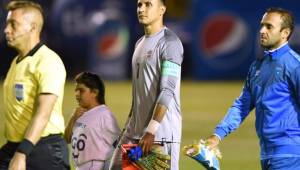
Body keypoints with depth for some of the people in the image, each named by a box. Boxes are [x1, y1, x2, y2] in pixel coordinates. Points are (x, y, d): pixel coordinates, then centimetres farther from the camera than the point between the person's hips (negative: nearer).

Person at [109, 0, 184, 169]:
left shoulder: (169, 43, -10)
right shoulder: (140, 44, 18)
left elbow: (167, 91, -17)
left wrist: (151, 131, -22)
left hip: (162, 131, -9)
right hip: (134, 131, 9)